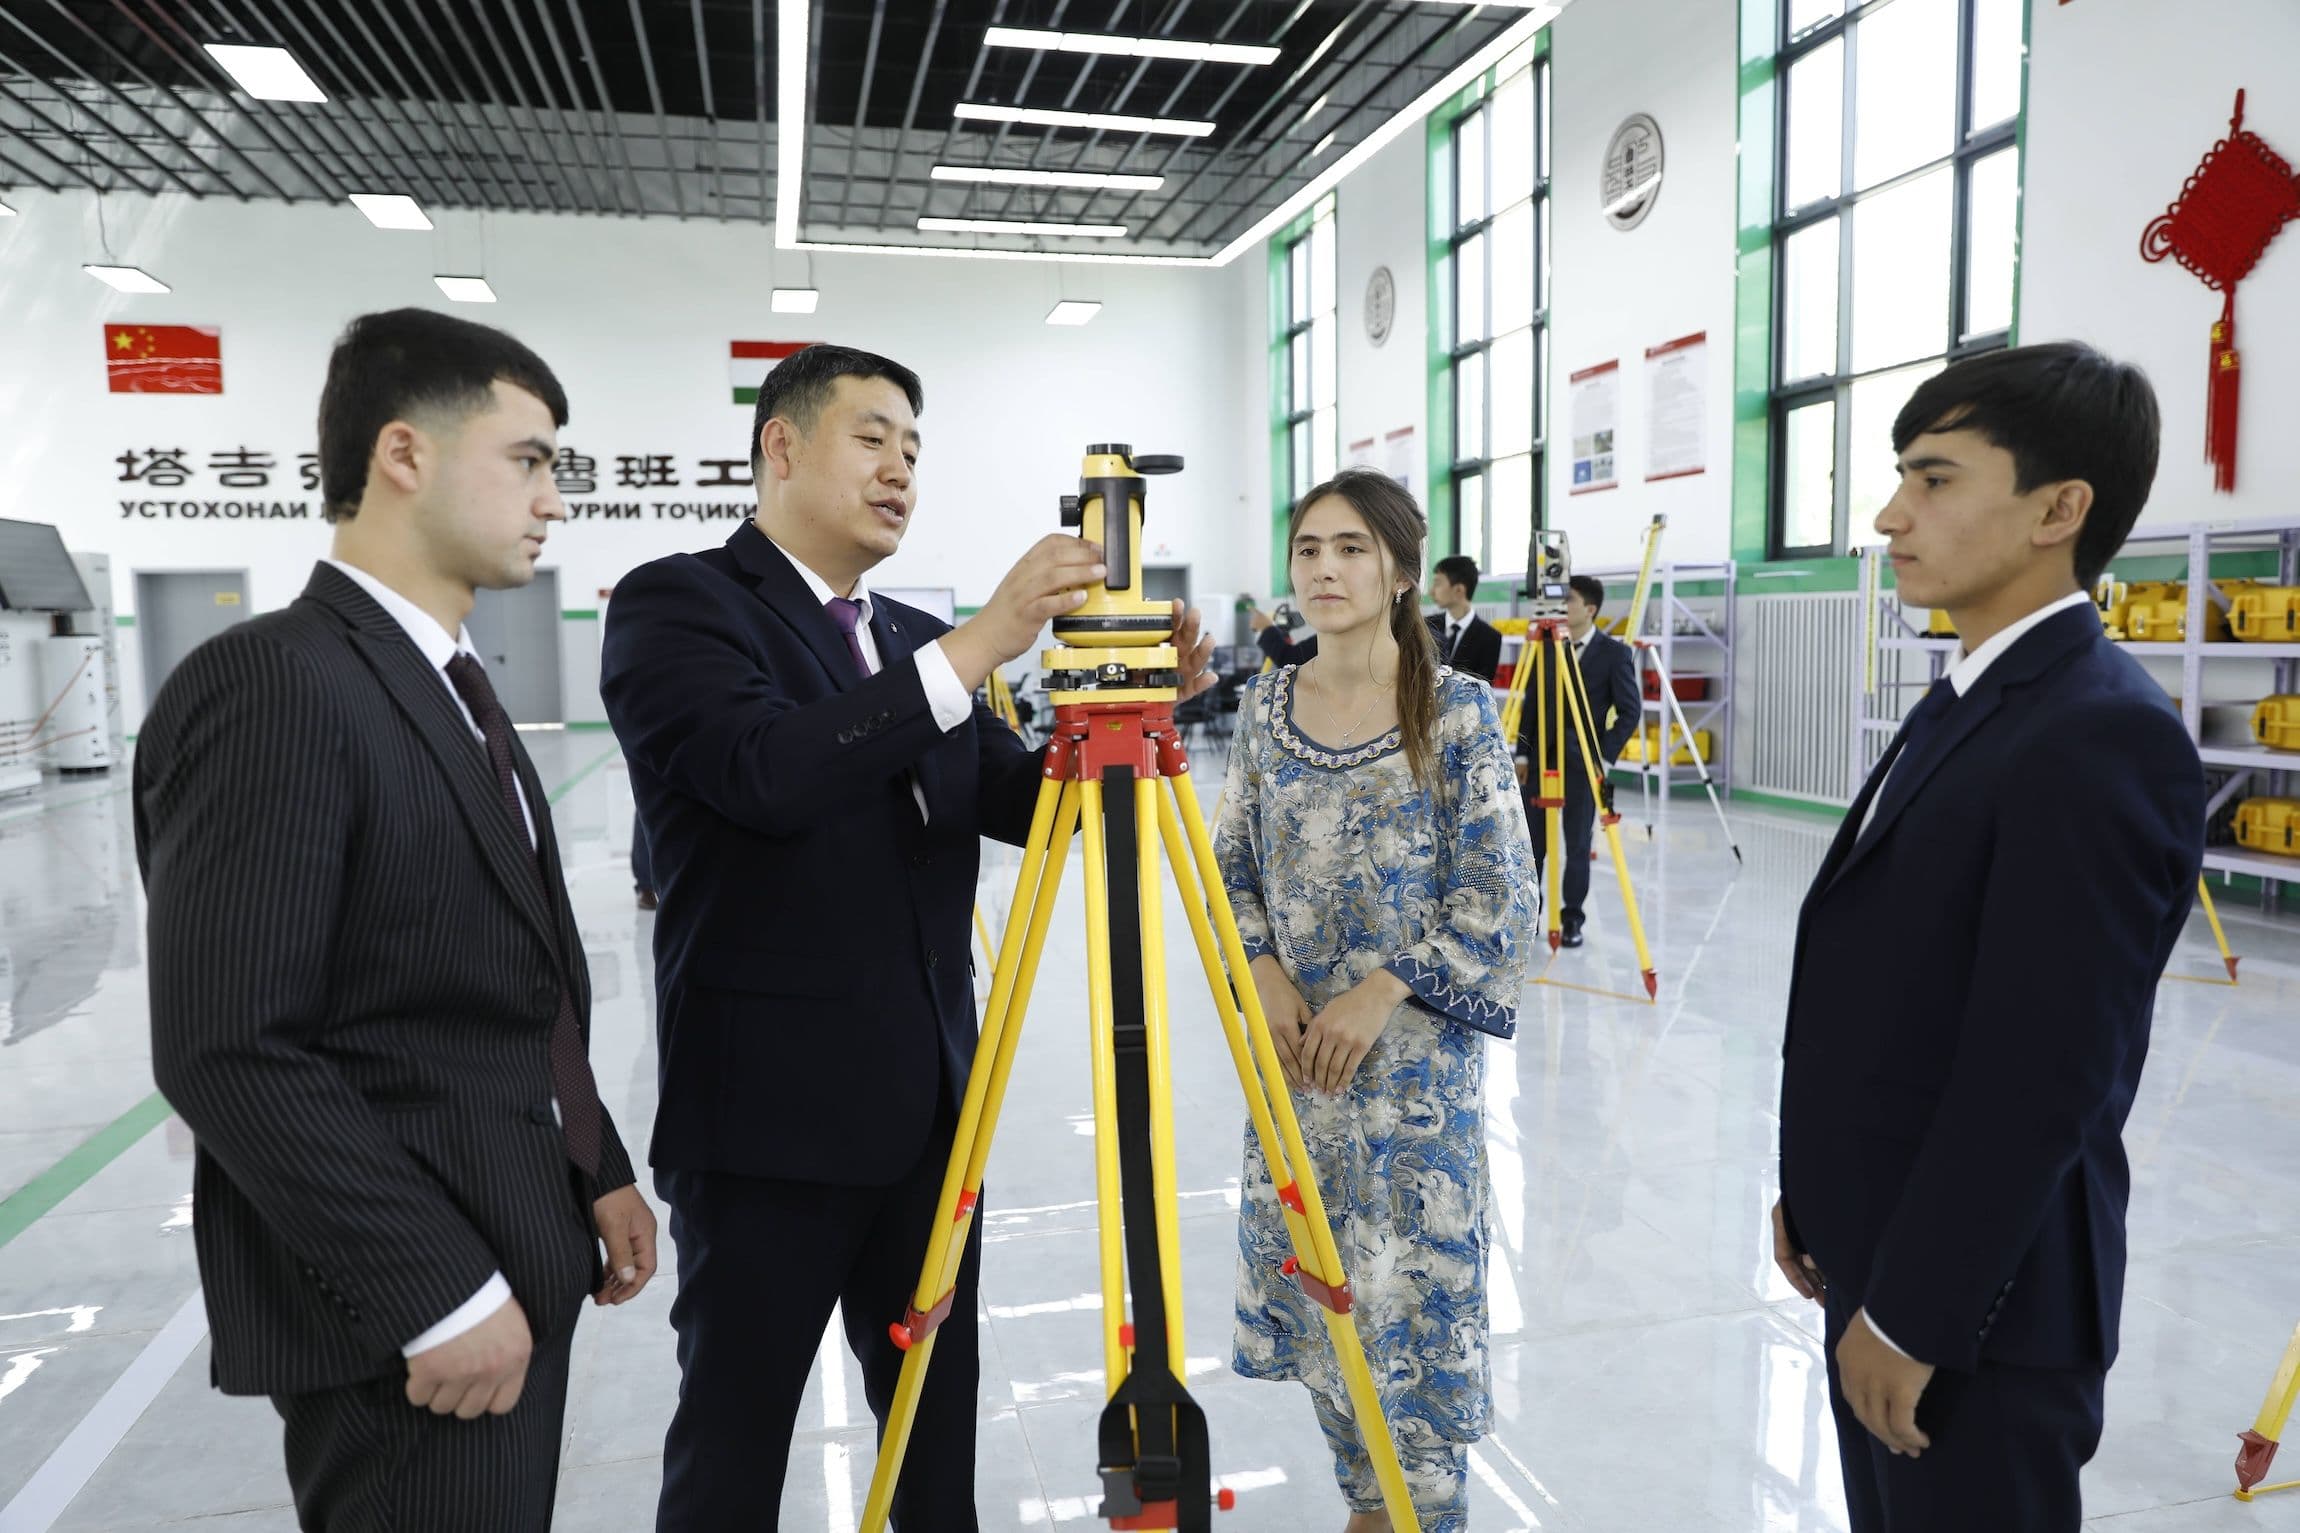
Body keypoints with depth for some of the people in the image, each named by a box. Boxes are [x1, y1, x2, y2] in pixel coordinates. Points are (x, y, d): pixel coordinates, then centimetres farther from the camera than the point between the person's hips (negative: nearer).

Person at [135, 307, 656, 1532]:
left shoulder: (450, 689, 11)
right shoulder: (269, 683, -18)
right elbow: (230, 1054, -22)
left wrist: (596, 1172, 12)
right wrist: (437, 1292, -20)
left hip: (512, 1258, 9)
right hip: (404, 1313, -8)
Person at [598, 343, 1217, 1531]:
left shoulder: (918, 642, 13)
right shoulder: (674, 604, -8)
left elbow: (1033, 805, 8)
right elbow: (763, 773, -26)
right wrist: (976, 646, -28)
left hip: (929, 1106, 7)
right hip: (769, 1116, -6)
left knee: (938, 1416, 18)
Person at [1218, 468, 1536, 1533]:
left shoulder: (1457, 711, -9)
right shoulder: (1266, 704, 4)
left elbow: (1498, 896, -9)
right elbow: (1232, 867, 10)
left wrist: (1382, 993, -16)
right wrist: (1263, 973, -6)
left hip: (1413, 1050, -4)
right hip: (1294, 1044, 5)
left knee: (1410, 1293, 2)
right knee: (1310, 1294, 13)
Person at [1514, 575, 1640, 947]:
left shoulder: (1614, 652, -5)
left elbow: (1631, 711, -5)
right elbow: (1531, 703, 9)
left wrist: (1605, 756, -11)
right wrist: (1523, 752, 4)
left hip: (1582, 760, -3)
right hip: (1541, 755, 3)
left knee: (1578, 844, 4)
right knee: (1531, 839, 6)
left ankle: (1572, 920, 15)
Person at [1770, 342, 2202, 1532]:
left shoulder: (2102, 737, -21)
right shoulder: (1965, 701, 9)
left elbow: (2041, 1074, -24)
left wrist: (1914, 1315, -18)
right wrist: (1814, 1199, 14)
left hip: (1978, 1297, -8)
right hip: (1882, 1254, 9)